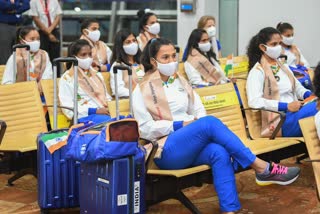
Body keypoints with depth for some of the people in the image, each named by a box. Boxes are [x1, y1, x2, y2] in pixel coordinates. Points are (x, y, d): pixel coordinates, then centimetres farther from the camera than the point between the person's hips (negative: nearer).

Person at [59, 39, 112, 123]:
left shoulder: (97, 75, 24)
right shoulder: (67, 79, 4)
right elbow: (68, 108, -4)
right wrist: (95, 110, -13)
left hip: (104, 113, 6)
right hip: (85, 116, -6)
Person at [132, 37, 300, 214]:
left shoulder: (180, 81, 19)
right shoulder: (142, 90, 1)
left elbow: (199, 110, 16)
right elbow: (146, 129, -7)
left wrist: (199, 124, -7)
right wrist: (181, 125, -13)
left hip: (191, 146, 6)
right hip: (167, 151, -5)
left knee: (220, 152, -30)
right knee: (210, 122, -30)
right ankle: (263, 169, -28)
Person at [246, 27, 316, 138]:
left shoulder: (283, 66, 23)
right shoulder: (257, 71, -1)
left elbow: (298, 88, 26)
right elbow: (254, 102, -14)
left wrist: (311, 95, 2)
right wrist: (286, 106, -20)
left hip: (295, 112, 7)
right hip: (280, 121, -7)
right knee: (316, 107, -34)